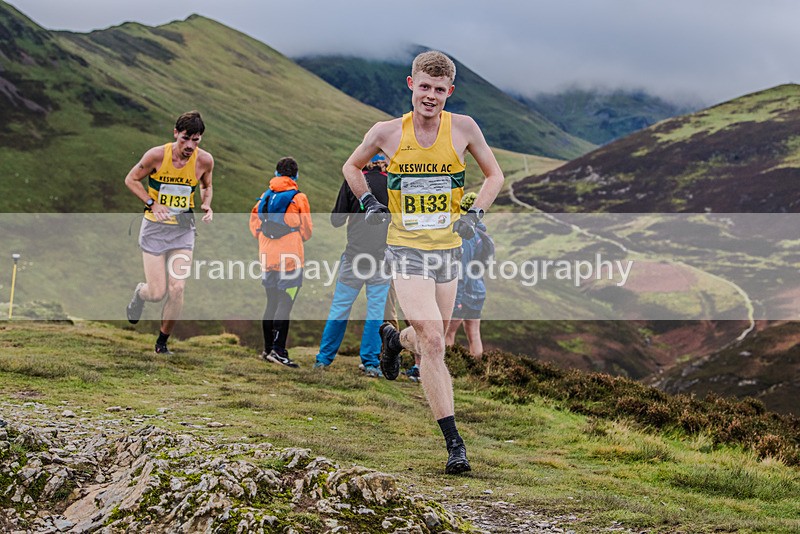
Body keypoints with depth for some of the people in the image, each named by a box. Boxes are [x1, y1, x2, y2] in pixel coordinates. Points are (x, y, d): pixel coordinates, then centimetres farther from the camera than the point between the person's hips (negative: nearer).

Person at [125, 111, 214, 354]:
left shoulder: (205, 160, -7)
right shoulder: (157, 155, -15)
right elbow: (131, 179, -1)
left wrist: (206, 205, -5)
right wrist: (152, 203, -15)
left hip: (183, 230, 2)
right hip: (155, 228, -2)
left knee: (177, 290, -11)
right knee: (157, 293, -5)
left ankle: (162, 341, 10)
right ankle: (140, 292, 34)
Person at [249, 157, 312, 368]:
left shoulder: (265, 196, 8)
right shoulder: (298, 198, -4)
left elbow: (254, 223, 11)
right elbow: (307, 231, 2)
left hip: (267, 257, 5)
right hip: (290, 258, -5)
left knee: (272, 303, 15)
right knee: (285, 304, -7)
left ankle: (268, 348, 20)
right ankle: (278, 350, -15)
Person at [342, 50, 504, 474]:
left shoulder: (462, 128, -4)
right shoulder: (387, 133, -5)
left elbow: (494, 175, 10)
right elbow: (351, 166, 14)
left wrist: (475, 215, -4)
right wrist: (369, 203, 1)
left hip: (448, 248, 3)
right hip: (406, 248, -3)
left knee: (432, 340, 14)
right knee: (432, 342, -15)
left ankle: (394, 339, 52)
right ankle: (454, 443, -12)